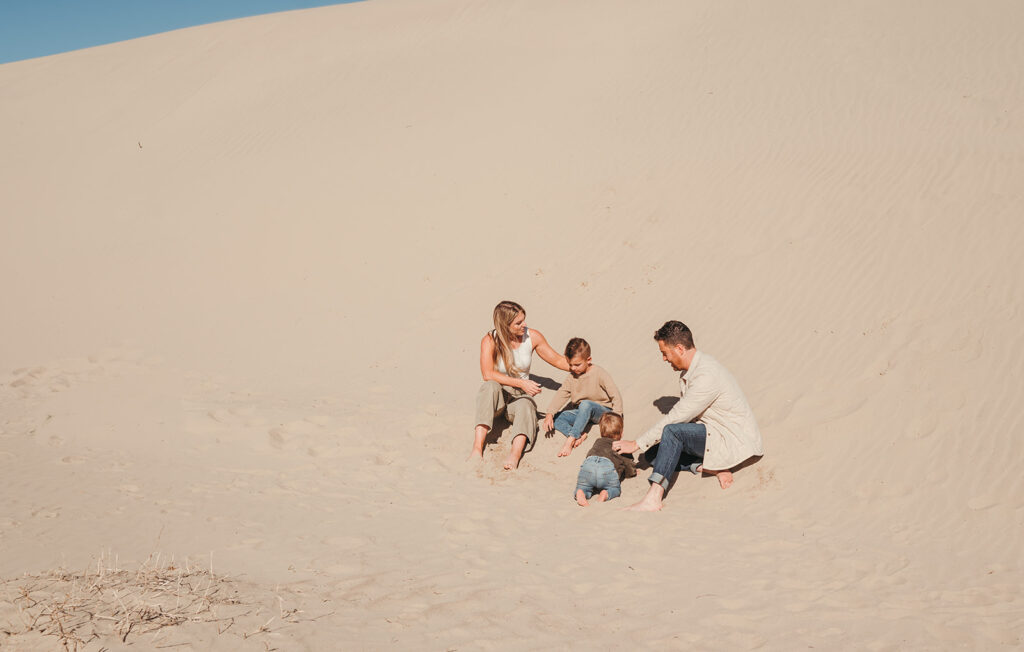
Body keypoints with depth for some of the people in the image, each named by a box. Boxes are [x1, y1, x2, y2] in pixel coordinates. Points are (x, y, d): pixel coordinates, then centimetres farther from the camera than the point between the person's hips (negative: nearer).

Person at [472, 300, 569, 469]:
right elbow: (488, 375, -23)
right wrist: (520, 383, -30)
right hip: (497, 396, -2)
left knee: (526, 405, -33)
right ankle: (477, 447, -46)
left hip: (520, 397, 2)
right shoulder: (490, 341, -11)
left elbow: (557, 360, 7)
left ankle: (516, 452, -60)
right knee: (490, 386, -36)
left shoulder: (532, 337, -2)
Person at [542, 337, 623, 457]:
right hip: (581, 412, 6)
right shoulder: (572, 376, 1)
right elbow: (561, 394, -6)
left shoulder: (599, 374, -14)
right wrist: (550, 414, -21)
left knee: (586, 404, -39)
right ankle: (579, 435, -34)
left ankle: (570, 440, -44)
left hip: (602, 412, -6)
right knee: (555, 418, -12)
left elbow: (616, 397, -14)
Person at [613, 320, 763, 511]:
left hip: (734, 441, -10)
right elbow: (682, 416, 11)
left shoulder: (707, 375, -24)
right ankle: (710, 467, -9)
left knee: (673, 431, -30)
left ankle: (653, 499, -36)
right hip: (714, 433, 10)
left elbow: (676, 418, -24)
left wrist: (637, 443, -18)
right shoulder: (687, 370, 7)